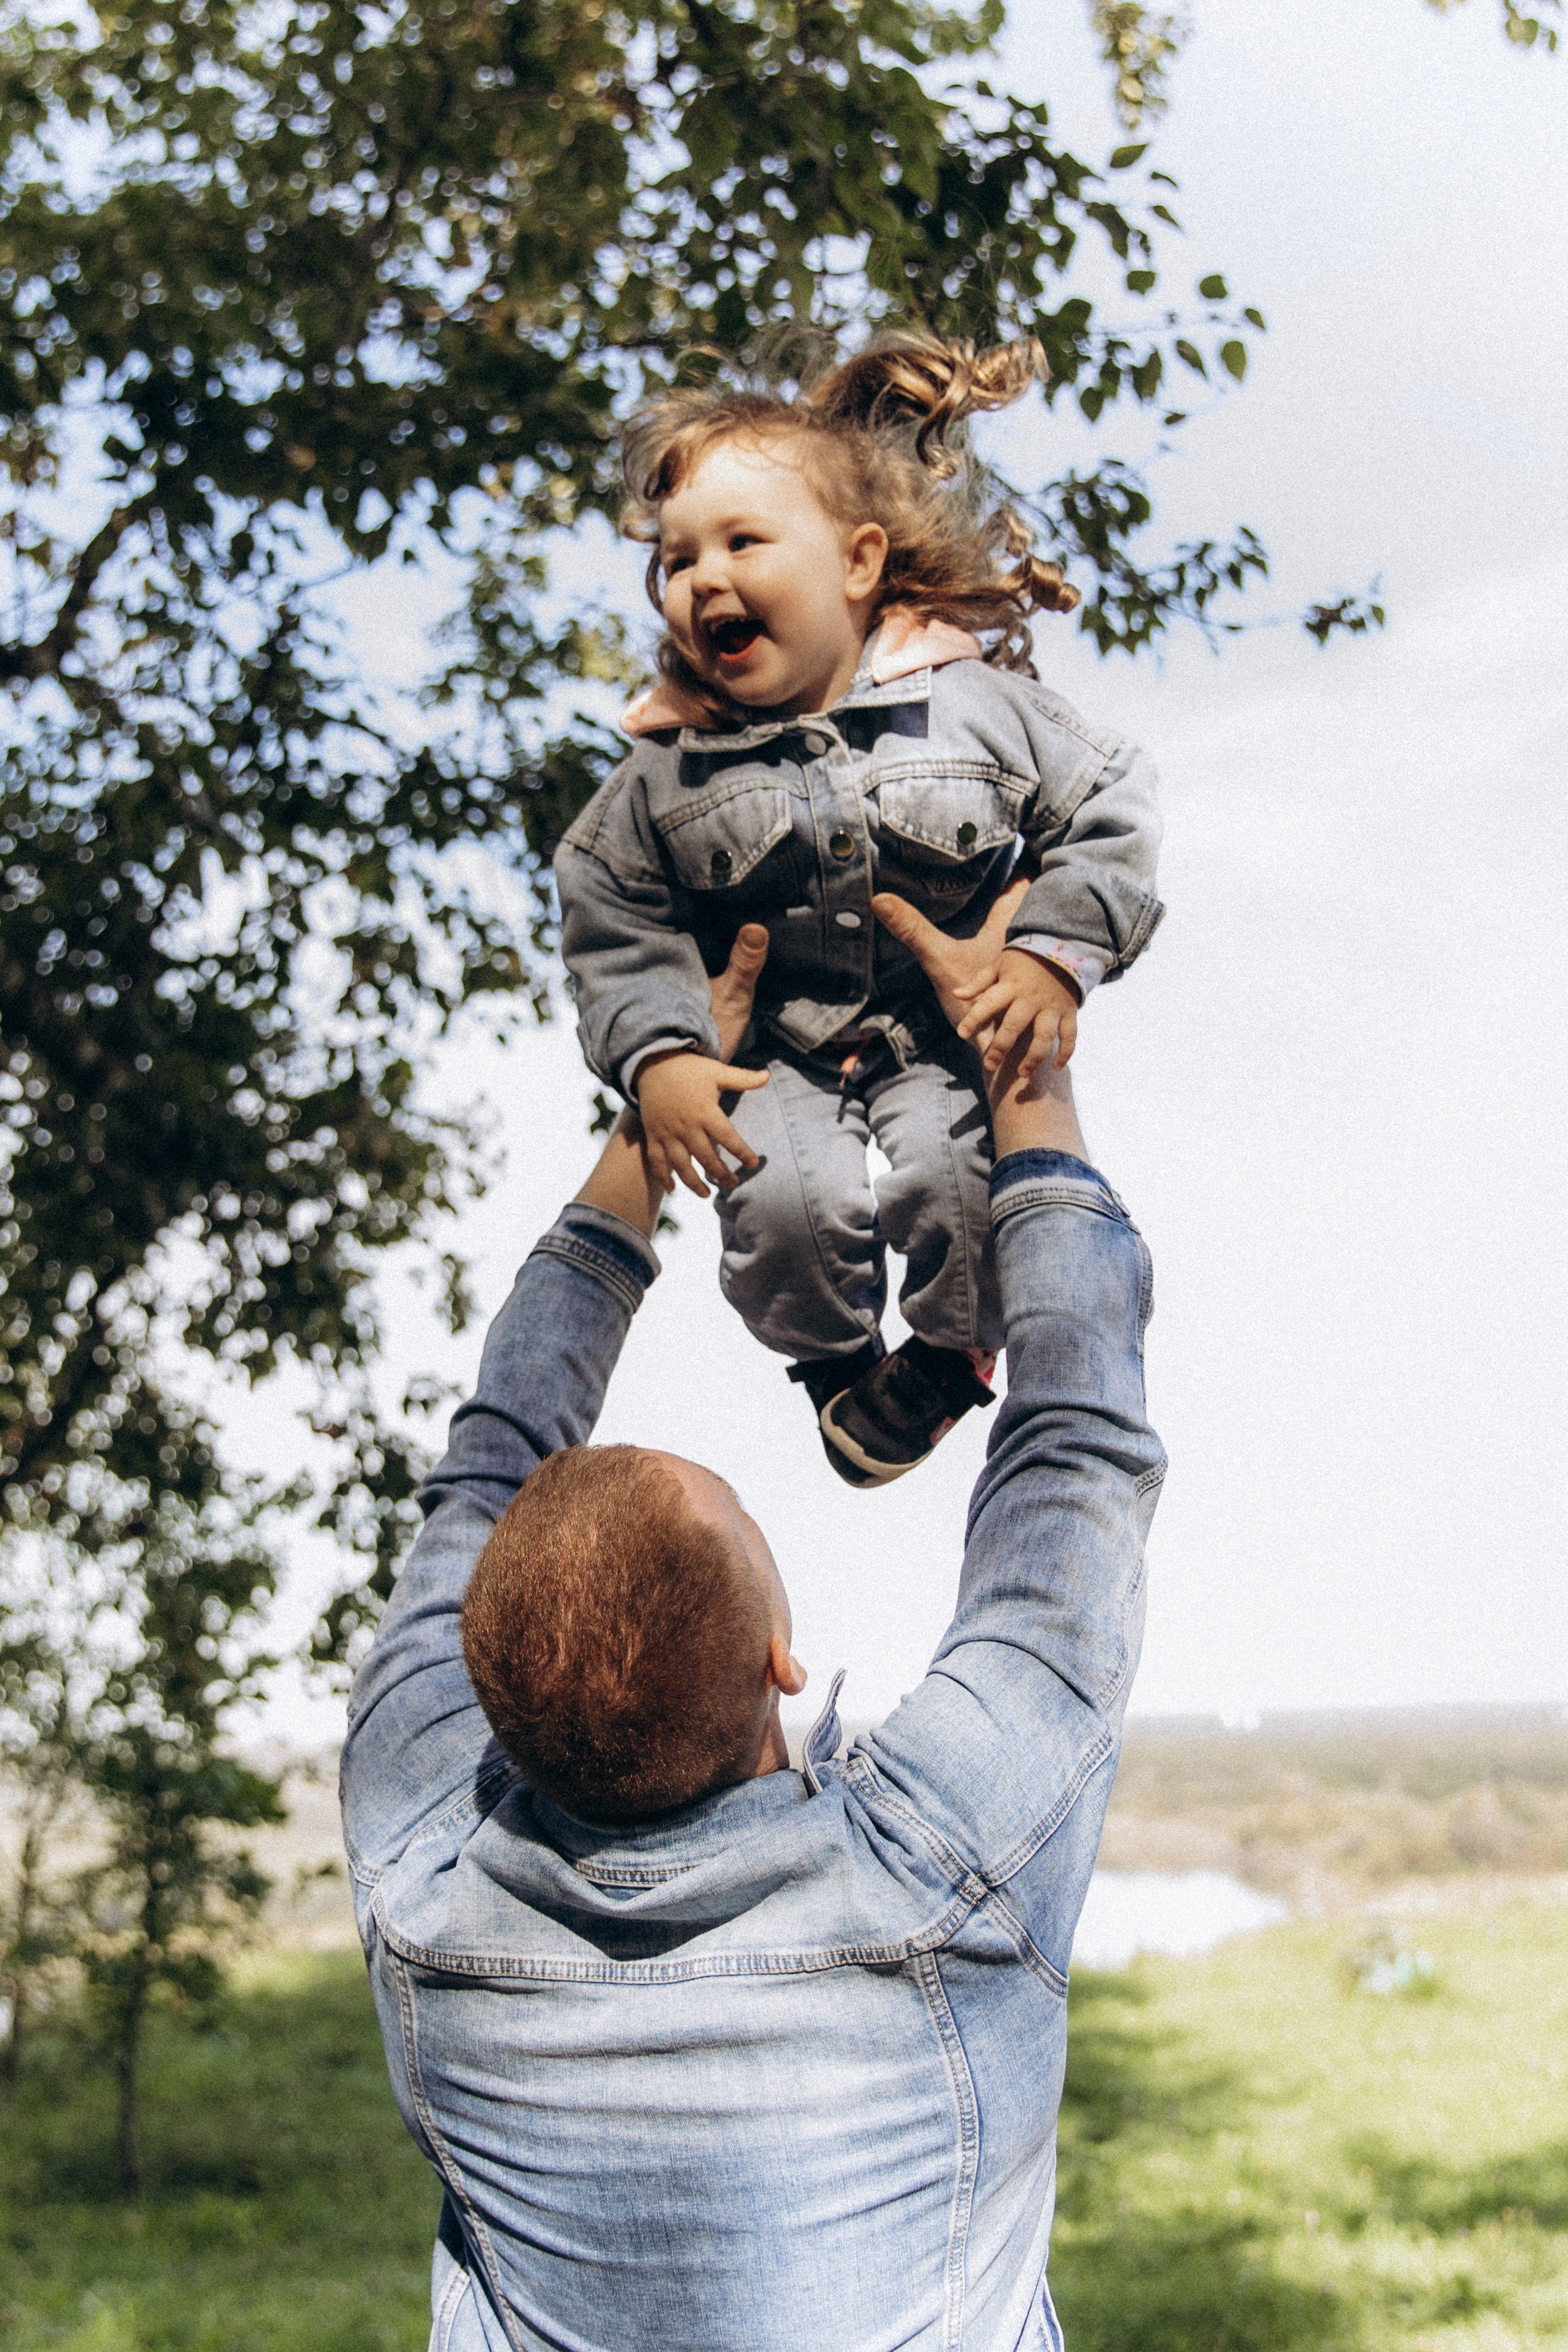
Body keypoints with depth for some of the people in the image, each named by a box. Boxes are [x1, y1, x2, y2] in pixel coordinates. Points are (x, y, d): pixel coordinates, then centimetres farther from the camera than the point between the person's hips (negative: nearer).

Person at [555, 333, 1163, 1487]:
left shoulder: (978, 700, -10)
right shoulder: (671, 770, -7)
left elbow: (1111, 812, -3)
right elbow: (614, 916, 0)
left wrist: (1057, 954, -15)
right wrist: (657, 1054, -13)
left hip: (953, 1037, 0)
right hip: (777, 1054, 1)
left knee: (949, 1175, -27)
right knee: (788, 1203, -25)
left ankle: (954, 1351, 10)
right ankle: (835, 1356, 12)